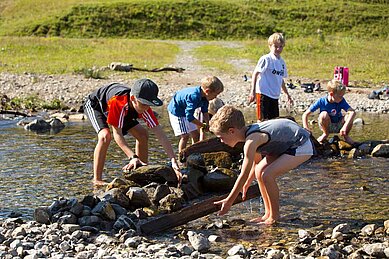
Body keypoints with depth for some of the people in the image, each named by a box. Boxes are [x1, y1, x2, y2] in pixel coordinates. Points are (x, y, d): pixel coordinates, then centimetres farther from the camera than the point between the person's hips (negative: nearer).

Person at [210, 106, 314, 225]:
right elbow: (256, 161, 19)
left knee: (267, 175, -20)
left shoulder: (251, 141, -25)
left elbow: (244, 175, -23)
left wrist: (229, 201, -16)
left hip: (302, 147, -10)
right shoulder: (251, 132, 3)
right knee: (259, 171, 9)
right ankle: (268, 214, 17)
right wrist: (246, 185, 28)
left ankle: (275, 216, -3)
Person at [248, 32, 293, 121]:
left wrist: (287, 94, 28)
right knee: (263, 120, -8)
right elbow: (255, 74, -11)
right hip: (264, 94, -7)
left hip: (275, 96, 7)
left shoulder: (282, 62, 13)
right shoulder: (266, 59, -9)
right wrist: (253, 91, -19)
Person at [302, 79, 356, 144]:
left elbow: (353, 112, -35)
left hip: (339, 126, 1)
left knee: (349, 116, -29)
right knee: (324, 114, -34)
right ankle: (325, 134, -4)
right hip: (327, 126, -1)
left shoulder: (341, 101, -19)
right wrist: (306, 128, -29)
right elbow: (305, 114, -17)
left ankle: (346, 136, 1)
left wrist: (345, 126, -48)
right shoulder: (321, 101, -21)